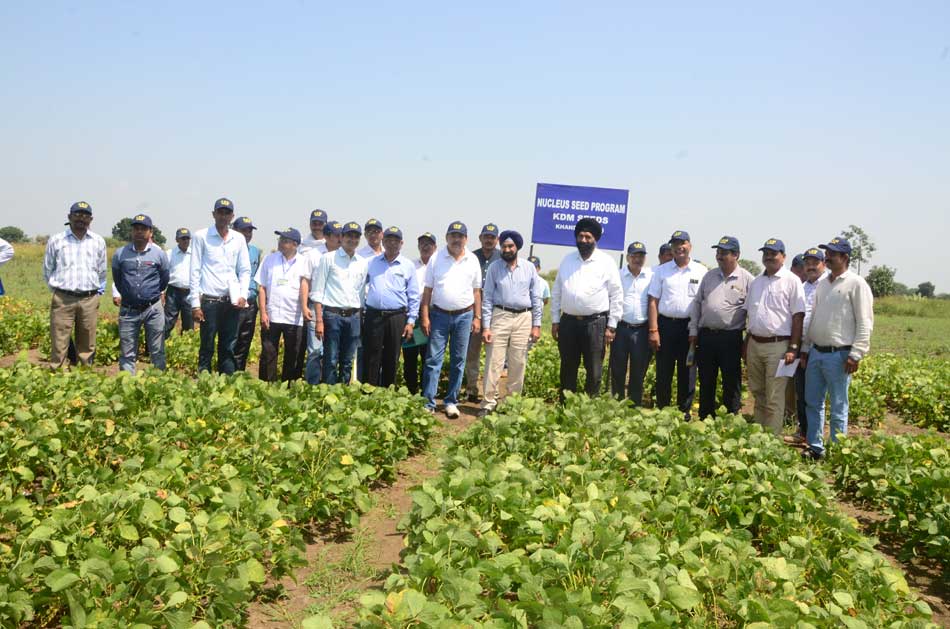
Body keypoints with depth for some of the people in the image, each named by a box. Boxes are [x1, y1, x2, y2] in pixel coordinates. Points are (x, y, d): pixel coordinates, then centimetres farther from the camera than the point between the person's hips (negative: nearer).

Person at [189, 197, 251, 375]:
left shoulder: (239, 239, 10)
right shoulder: (201, 236, 1)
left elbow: (245, 270, 14)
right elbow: (195, 271, -1)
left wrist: (243, 295, -1)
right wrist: (195, 304, -6)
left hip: (231, 301, 3)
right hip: (209, 300, -3)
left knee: (229, 348, 6)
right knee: (207, 348, 1)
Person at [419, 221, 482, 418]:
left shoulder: (473, 260, 5)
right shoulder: (436, 258, 1)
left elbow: (476, 291, 9)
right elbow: (428, 290, 1)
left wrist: (477, 317, 3)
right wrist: (424, 317, -5)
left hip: (464, 316, 2)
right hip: (439, 315, -1)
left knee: (458, 361, 7)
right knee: (433, 359, -3)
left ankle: (451, 401, 16)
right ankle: (428, 403, 1)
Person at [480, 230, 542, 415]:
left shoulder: (529, 268, 5)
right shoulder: (494, 267, 2)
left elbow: (536, 297, 7)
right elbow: (487, 297, 2)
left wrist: (536, 325, 2)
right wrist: (486, 327, -4)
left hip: (523, 318, 1)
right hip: (500, 316, -1)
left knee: (518, 364, 6)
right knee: (494, 362, -3)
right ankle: (489, 403, 2)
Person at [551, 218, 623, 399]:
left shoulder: (606, 262, -1)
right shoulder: (567, 260, 9)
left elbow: (617, 295, -1)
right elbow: (556, 292, 12)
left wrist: (611, 326, -5)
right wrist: (555, 321, 8)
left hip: (595, 323, -3)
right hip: (568, 322, 3)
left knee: (594, 372, 2)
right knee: (567, 370, 11)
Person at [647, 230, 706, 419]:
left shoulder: (701, 271, 5)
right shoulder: (661, 271, 7)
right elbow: (653, 302, 3)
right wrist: (653, 330, -4)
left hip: (690, 327, 0)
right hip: (665, 325, 0)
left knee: (687, 373, 6)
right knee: (663, 372, 4)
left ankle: (685, 412, 16)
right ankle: (662, 410, 15)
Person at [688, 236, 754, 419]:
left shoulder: (747, 279, -3)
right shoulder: (709, 276, 11)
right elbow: (697, 303, 14)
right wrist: (694, 331, 8)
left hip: (731, 338, -4)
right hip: (706, 335, 4)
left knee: (731, 383, 3)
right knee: (706, 382, 11)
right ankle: (705, 420, 21)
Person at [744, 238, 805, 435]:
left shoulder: (791, 281, -5)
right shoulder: (756, 282, 14)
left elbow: (798, 316, -9)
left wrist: (793, 348, -14)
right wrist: (746, 344, 15)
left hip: (778, 345, -6)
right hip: (754, 343, 7)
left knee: (774, 398, -4)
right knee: (757, 393, 14)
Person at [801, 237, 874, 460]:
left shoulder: (856, 284, -8)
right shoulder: (822, 284, 14)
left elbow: (865, 322, -12)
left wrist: (856, 354, -17)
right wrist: (805, 348, 17)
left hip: (839, 355, -7)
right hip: (816, 353, 7)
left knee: (838, 407, 2)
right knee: (812, 402, 12)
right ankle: (815, 447, 23)